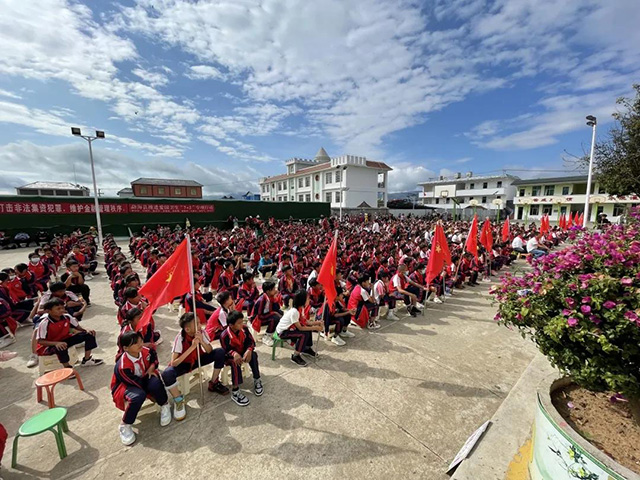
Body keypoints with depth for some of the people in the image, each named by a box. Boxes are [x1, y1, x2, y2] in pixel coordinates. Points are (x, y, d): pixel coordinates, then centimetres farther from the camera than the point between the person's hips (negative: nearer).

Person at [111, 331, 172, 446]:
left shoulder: (145, 351, -18)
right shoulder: (122, 366, -32)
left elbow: (154, 356, 8)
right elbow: (137, 383, -24)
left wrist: (152, 368, -11)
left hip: (144, 378, 4)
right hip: (125, 386, -4)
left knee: (155, 383, -32)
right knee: (138, 395, -38)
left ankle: (164, 406, -1)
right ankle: (125, 426, -8)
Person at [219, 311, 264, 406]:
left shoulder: (244, 329, -13)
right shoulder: (224, 336, -24)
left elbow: (251, 342, -9)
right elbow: (226, 350, -18)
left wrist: (249, 350, -31)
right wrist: (234, 354, -39)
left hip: (243, 352, 4)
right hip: (230, 356, -3)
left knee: (253, 355, -25)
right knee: (235, 362, -35)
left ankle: (257, 381, -8)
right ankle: (235, 391, -26)